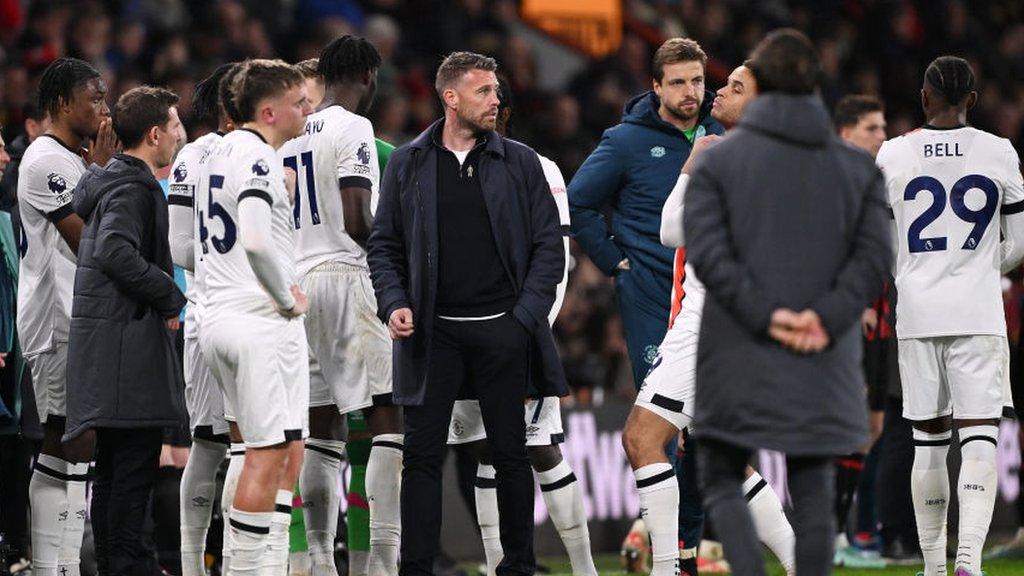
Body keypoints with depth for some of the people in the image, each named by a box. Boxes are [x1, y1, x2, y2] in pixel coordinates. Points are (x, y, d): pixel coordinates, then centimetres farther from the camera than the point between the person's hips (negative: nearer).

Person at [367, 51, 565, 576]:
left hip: (502, 331, 0)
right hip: (433, 332, 0)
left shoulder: (520, 163, 6)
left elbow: (549, 246, 6)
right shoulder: (408, 164, 7)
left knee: (510, 453, 6)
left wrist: (526, 314, -5)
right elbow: (383, 245, 10)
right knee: (422, 455, -2)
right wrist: (394, 304, -5)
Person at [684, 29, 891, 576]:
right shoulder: (857, 167, 7)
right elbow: (874, 254, -4)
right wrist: (826, 317, -12)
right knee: (812, 490, 9)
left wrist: (763, 314, -15)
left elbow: (706, 250, -12)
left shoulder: (717, 160, 0)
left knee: (722, 480, 8)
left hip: (740, 361, -2)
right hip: (824, 367, 2)